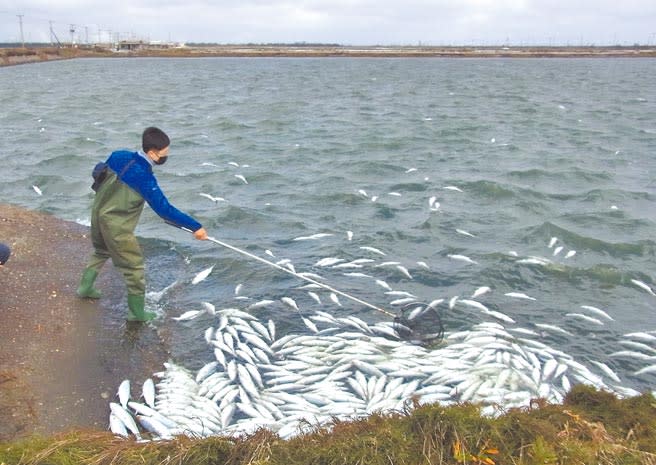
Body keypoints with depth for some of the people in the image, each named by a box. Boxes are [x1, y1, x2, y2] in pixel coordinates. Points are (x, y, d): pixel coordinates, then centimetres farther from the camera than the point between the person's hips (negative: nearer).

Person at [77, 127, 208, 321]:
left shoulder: (119, 156, -4)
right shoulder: (144, 178, -26)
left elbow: (98, 175, 11)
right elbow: (164, 209, -28)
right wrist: (195, 226, -26)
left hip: (98, 213, 8)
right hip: (116, 226, -8)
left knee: (101, 251, 33)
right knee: (133, 265, 4)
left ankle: (85, 287, 47)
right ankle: (137, 312, 13)